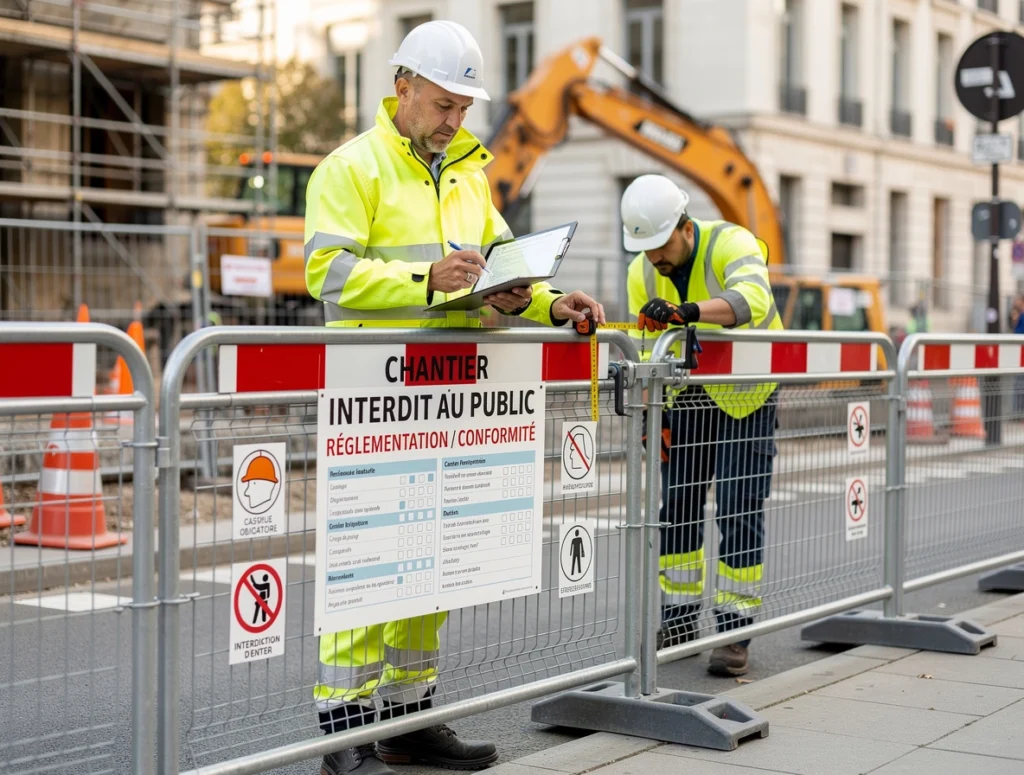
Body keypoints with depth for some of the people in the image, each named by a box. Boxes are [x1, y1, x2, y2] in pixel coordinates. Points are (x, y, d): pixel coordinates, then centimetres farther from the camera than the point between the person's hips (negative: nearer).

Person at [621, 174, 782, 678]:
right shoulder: (642, 273, -8)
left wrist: (687, 310, -61)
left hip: (747, 394, -5)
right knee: (675, 504, 4)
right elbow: (644, 352, -3)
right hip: (687, 394, 5)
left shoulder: (731, 243, -25)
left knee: (738, 510, -8)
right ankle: (678, 619, 18)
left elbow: (751, 298, -46)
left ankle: (735, 631, -1)